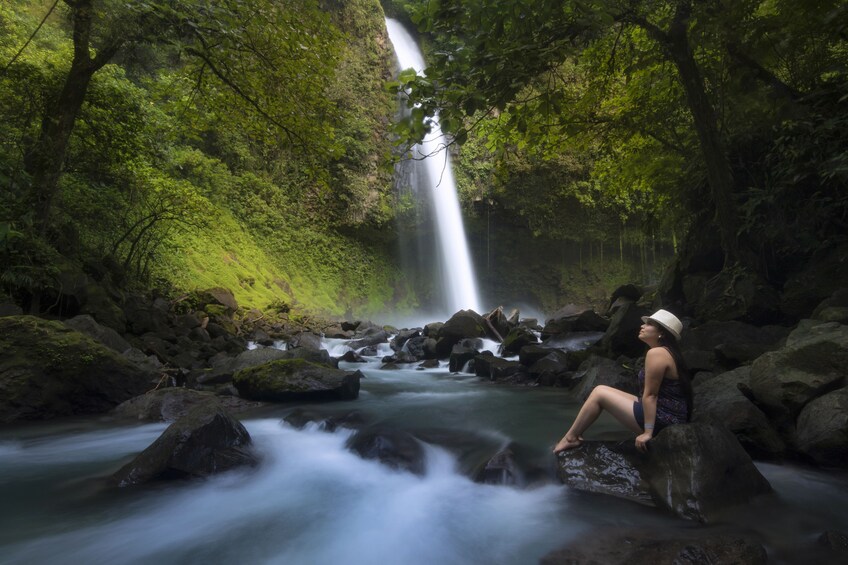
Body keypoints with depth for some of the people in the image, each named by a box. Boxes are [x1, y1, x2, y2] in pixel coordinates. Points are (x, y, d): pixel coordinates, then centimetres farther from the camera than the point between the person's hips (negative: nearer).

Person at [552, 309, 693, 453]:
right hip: (668, 417, 10)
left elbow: (650, 395, -21)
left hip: (661, 421, -10)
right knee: (602, 392, 14)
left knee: (599, 393, -4)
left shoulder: (656, 353, -19)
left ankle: (570, 438, 6)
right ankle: (574, 435, 17)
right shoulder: (666, 352, 12)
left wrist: (648, 432, -20)